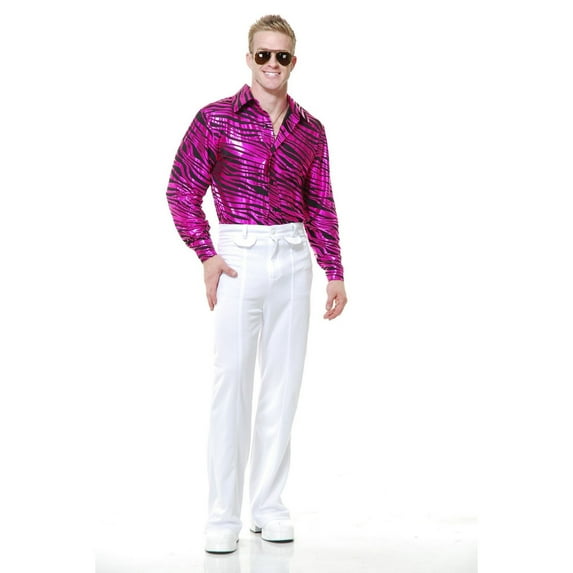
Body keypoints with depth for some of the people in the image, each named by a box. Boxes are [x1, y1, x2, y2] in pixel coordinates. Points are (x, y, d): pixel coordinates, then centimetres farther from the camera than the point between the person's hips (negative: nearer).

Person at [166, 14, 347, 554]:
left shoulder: (310, 129, 9)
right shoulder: (217, 118, -2)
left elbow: (321, 206, 12)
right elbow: (182, 190, 0)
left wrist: (334, 272, 8)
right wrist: (206, 255, -9)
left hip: (293, 259, 4)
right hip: (239, 258, -4)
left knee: (283, 381, 7)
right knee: (232, 382, -4)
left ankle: (269, 506, 18)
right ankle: (223, 516, 3)